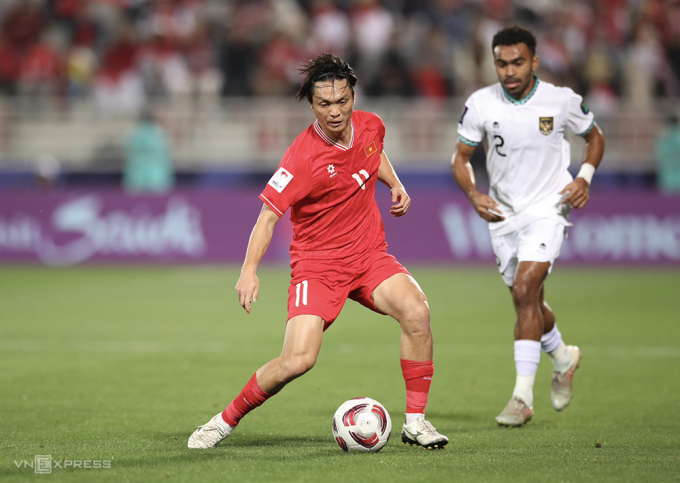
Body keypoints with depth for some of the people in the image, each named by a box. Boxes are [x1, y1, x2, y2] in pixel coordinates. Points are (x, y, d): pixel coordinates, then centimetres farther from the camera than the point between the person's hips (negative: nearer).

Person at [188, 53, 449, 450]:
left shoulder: (370, 126, -1)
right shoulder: (303, 157, -20)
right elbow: (269, 215, -19)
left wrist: (395, 184, 10)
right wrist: (250, 269, -31)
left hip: (369, 254, 5)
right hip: (316, 264, -5)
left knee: (416, 311, -24)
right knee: (299, 360, -20)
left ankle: (416, 421, -11)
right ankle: (226, 421, 4)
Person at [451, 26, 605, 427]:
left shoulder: (561, 100, -9)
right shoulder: (481, 104, -7)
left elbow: (595, 137, 9)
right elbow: (461, 158, 4)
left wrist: (585, 177, -8)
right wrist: (474, 194, -15)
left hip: (547, 209, -4)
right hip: (503, 214, 4)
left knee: (525, 291, -22)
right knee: (530, 304, 14)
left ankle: (523, 397, -20)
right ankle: (563, 357, 46)